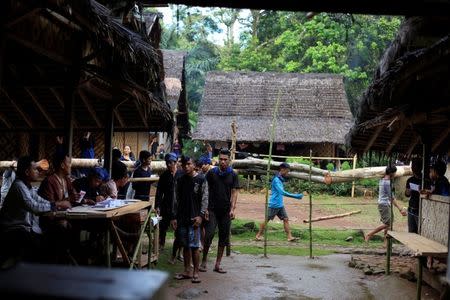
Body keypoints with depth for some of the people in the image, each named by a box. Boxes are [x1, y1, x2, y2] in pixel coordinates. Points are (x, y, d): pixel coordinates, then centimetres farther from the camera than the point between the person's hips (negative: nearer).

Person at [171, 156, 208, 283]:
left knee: (194, 246, -4)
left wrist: (200, 215, -14)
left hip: (194, 218, -4)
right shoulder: (180, 181, 10)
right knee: (185, 246, 10)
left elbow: (205, 199, -5)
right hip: (182, 219, 4)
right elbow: (176, 200, 11)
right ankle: (187, 271, 19)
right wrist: (174, 217, 6)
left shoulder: (201, 180, -3)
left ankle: (195, 272, 4)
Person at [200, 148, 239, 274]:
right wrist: (205, 208, -4)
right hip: (212, 210, -2)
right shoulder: (211, 173, 2)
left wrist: (232, 209, -9)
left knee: (223, 237, 5)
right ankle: (204, 261, 3)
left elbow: (234, 193, 2)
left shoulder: (233, 175, 5)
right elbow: (206, 191, 3)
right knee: (209, 234, -11)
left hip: (226, 211, 2)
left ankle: (217, 264, 14)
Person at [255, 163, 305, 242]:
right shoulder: (276, 180, -18)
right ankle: (259, 235, 15)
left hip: (280, 205, 8)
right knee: (267, 220, 2)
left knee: (286, 219, 0)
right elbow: (282, 192, -28)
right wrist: (295, 196, -30)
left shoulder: (281, 179, 11)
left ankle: (289, 237, -2)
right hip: (274, 205, -8)